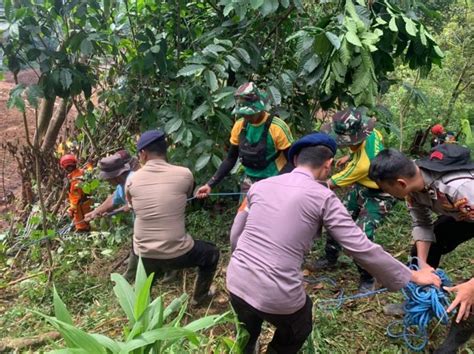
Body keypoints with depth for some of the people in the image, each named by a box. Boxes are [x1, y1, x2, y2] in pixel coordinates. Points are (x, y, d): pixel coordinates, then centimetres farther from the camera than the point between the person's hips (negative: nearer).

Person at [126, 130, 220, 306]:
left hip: (145, 255, 3)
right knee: (211, 253, 27)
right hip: (177, 254, -3)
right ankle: (200, 296, 41)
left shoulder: (133, 180, -3)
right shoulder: (184, 174, -10)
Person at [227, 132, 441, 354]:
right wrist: (411, 276, 5)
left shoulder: (260, 185, 5)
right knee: (295, 335, 33)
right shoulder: (323, 197, -9)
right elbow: (363, 249, -8)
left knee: (247, 335, 37)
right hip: (276, 295, -4)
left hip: (235, 282, 4)